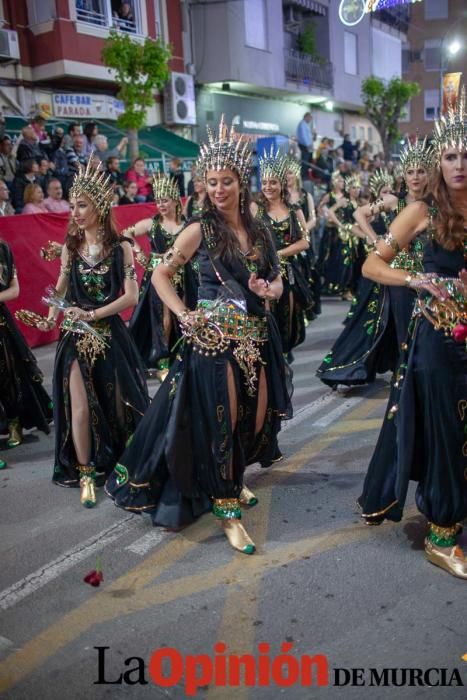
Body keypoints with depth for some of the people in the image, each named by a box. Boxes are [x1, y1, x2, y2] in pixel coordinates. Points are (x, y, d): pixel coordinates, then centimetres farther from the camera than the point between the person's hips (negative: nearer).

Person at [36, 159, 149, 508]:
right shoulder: (70, 247, 5)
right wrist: (51, 318, -4)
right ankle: (86, 474, 15)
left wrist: (93, 315, -17)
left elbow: (131, 296, -10)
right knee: (80, 409, -1)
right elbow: (61, 290, 14)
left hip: (111, 335, -2)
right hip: (76, 337, 2)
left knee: (118, 404, 9)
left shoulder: (120, 247, -5)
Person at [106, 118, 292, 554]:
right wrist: (183, 315, -10)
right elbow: (160, 275, -1)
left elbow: (276, 278, 17)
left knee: (258, 418, 12)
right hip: (213, 339, -5)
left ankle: (233, 479, 40)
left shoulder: (259, 231, 8)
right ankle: (227, 510, 13)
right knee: (218, 421, 0)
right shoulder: (200, 230, -5)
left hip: (257, 336, 6)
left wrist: (271, 290, -5)